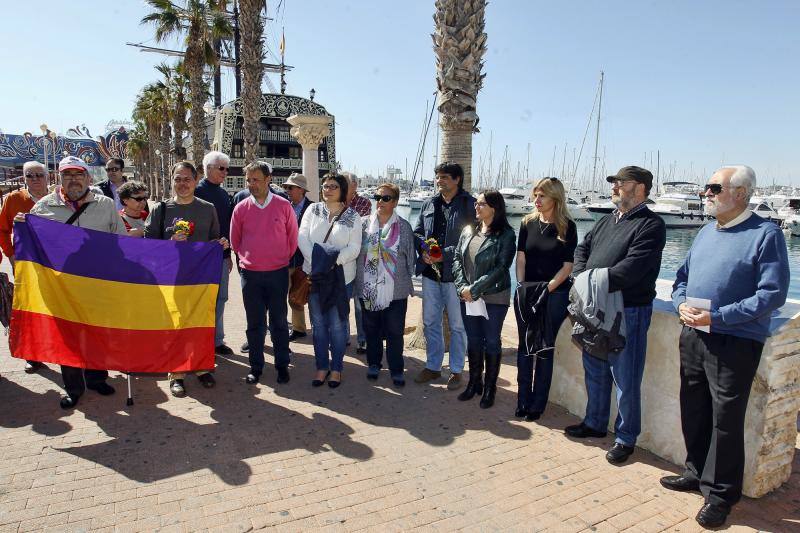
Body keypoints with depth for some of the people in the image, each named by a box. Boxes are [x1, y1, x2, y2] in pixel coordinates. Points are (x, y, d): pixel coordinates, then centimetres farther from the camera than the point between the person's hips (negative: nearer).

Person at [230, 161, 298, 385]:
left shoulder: (284, 206, -3)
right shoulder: (241, 208, 0)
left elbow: (293, 237, 6)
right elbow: (235, 241, 12)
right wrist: (247, 259, 12)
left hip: (278, 273, -1)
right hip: (250, 274, 1)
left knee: (279, 322, 7)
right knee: (254, 323, 9)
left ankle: (282, 365, 20)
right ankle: (256, 367, 21)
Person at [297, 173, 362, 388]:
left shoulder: (352, 216, 1)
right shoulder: (313, 210, 7)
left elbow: (354, 248, -5)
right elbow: (302, 237, -2)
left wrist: (334, 260, -20)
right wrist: (315, 260, -16)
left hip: (340, 276, -2)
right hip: (314, 274, 2)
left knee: (337, 324, 2)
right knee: (318, 323, 9)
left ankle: (336, 368, 17)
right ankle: (322, 366, 22)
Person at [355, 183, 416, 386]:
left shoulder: (403, 226, -1)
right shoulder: (364, 223, 2)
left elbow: (411, 257, 5)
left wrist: (407, 280, 6)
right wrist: (357, 280, 4)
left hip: (396, 290, -2)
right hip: (368, 288, 2)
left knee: (395, 331, 4)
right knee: (371, 329, 13)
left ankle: (396, 369, 18)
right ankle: (374, 363, 31)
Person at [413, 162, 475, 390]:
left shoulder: (470, 205, -7)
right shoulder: (429, 204, 11)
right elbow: (417, 232, 16)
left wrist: (444, 255, -17)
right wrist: (424, 249, -5)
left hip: (454, 273, -5)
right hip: (430, 272, 6)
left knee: (457, 325, 5)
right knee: (430, 322, 14)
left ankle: (456, 370, 21)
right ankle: (432, 366, 29)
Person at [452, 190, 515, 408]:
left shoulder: (506, 234, -8)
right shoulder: (469, 230, 8)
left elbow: (501, 268, -14)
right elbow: (457, 259, 7)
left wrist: (475, 289, -16)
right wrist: (462, 287, -6)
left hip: (494, 298, -4)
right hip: (468, 297, 5)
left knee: (491, 342, 7)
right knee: (473, 340, 13)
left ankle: (490, 388, 21)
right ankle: (474, 383, 29)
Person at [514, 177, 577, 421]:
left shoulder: (567, 227, -4)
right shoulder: (528, 223, 6)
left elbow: (567, 265, -5)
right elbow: (521, 259, 5)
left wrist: (547, 288, -14)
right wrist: (521, 286, -7)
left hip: (554, 294, -3)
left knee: (545, 349, 3)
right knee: (525, 346, 8)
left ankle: (538, 404, 14)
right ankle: (523, 401, 19)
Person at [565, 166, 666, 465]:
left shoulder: (651, 225, -11)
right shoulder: (608, 221, 15)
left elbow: (630, 269, -22)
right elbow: (582, 249, 13)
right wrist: (581, 278, -5)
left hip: (628, 313, -8)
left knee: (626, 380, 4)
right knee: (595, 371, 19)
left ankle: (626, 439, 21)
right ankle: (595, 423, 37)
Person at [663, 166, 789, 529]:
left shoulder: (765, 234, -10)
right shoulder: (706, 232, 12)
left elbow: (772, 293, -16)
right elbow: (682, 276, 17)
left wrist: (718, 317, -21)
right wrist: (682, 304, -4)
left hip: (735, 343, -7)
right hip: (693, 336, 7)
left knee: (726, 420, 4)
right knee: (693, 411, 16)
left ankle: (720, 494, 20)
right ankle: (697, 472, 35)